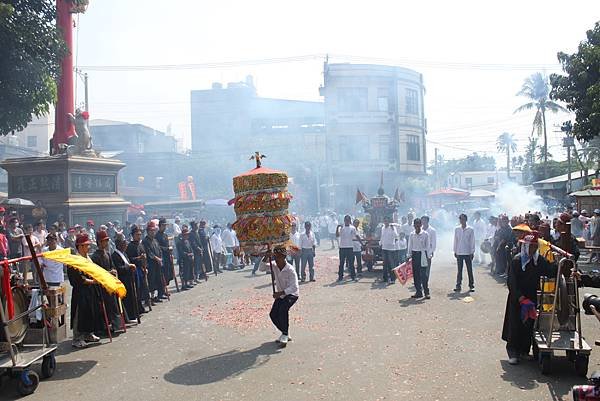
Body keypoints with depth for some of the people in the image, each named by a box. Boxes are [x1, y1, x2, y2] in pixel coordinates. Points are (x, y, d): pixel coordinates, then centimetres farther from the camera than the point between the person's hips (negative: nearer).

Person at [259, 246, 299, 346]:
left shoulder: (290, 270, -26)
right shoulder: (274, 267, -7)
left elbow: (294, 287, -30)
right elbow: (262, 268, -1)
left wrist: (280, 293, -39)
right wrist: (266, 257, -17)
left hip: (292, 294, -7)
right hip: (280, 295, 7)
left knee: (283, 308, -31)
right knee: (273, 314, -4)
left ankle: (285, 334, -20)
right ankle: (285, 334, 16)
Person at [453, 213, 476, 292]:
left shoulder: (470, 230, -2)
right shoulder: (457, 229, 5)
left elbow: (472, 241, 0)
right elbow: (455, 241, 9)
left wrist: (472, 252, -4)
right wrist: (455, 251, 6)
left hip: (468, 253, -2)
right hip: (459, 253, 2)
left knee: (469, 270, 3)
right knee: (459, 270, 5)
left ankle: (471, 285, 10)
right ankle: (458, 286, 8)